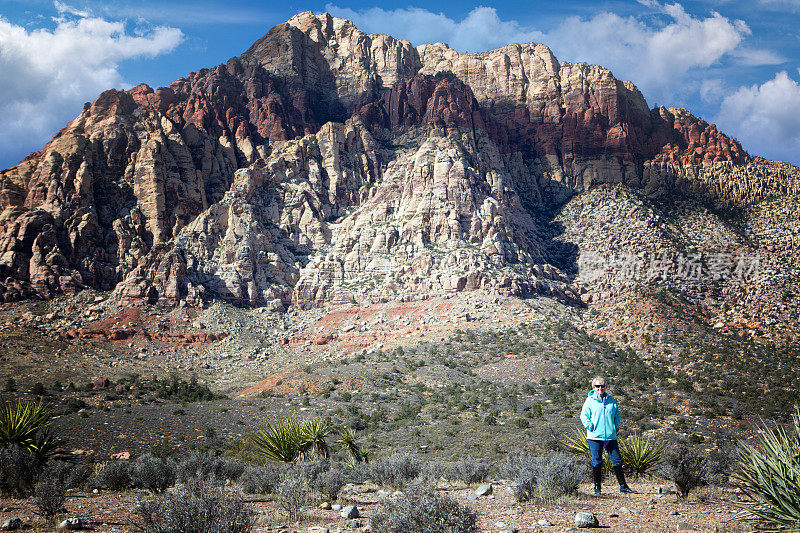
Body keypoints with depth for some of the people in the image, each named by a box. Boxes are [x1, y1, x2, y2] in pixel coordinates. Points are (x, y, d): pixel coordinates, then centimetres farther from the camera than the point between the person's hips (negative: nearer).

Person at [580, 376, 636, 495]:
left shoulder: (611, 400, 10)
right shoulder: (590, 400, 0)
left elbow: (617, 414, 22)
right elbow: (584, 416, 0)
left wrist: (616, 426, 9)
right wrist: (590, 427, -10)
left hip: (611, 436, 3)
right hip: (595, 437, -3)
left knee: (617, 460, 2)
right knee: (597, 462, 0)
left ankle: (623, 486, 10)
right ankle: (597, 487, 11)